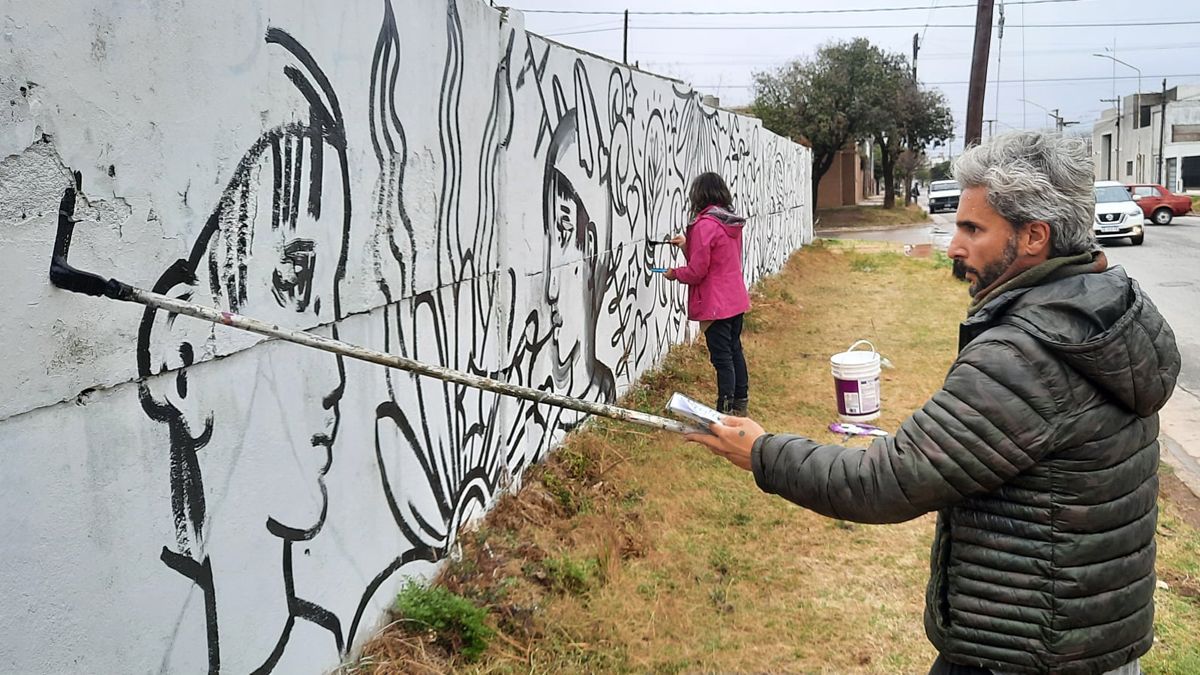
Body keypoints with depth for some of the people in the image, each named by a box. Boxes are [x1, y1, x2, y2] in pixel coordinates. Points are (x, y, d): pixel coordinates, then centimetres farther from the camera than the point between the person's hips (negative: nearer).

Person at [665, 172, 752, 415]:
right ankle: (741, 402, 30)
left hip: (715, 304, -9)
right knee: (735, 350, 19)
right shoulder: (732, 223, 8)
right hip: (736, 300, 9)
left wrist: (675, 273, 0)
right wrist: (687, 245, 14)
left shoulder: (704, 225, -18)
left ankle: (726, 411, 2)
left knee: (721, 357, -3)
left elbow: (697, 271, -18)